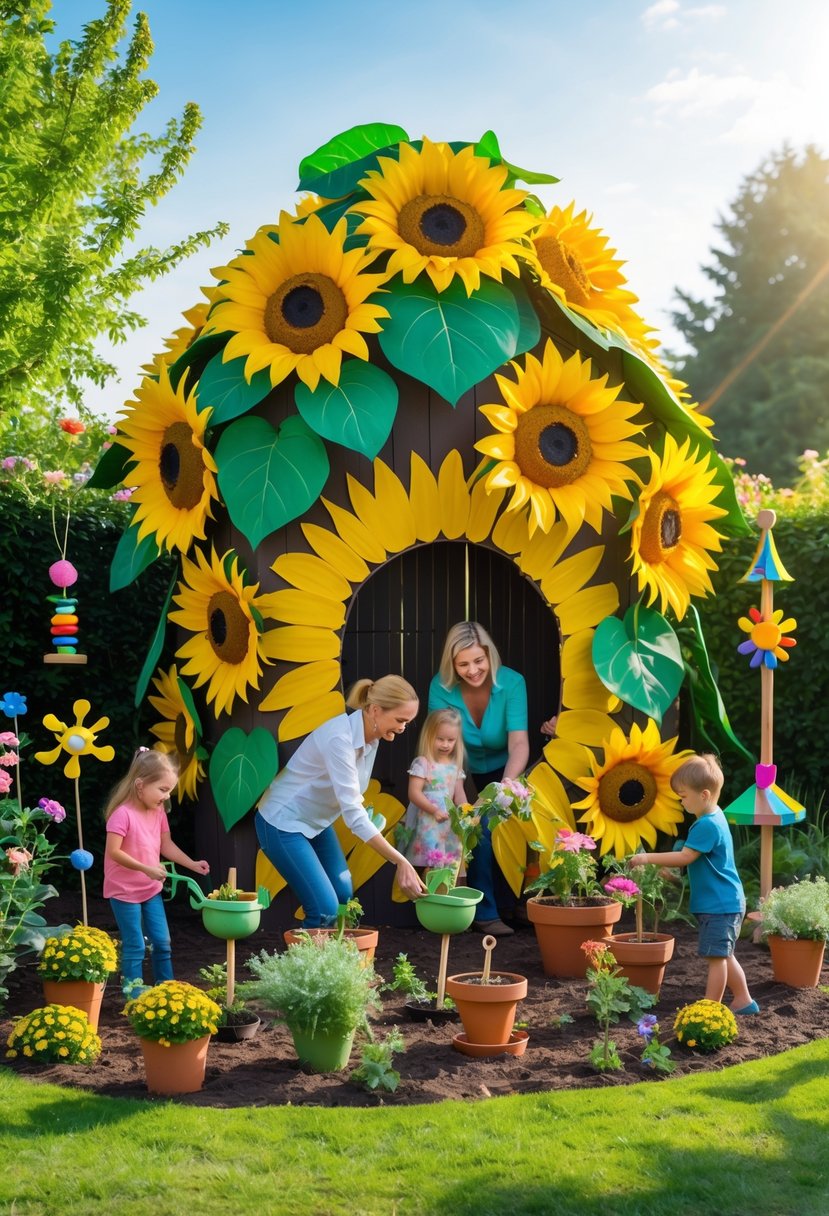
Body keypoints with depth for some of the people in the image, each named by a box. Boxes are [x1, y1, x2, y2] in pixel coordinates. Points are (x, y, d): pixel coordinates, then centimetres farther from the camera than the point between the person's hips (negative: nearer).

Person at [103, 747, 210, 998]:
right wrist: (146, 868, -28)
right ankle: (133, 992, 13)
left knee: (162, 942, 11)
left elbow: (167, 846, 9)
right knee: (135, 946, 0)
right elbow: (113, 852, -26)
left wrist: (192, 864, 0)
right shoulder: (123, 814, -23)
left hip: (151, 889, 7)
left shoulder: (158, 812, 1)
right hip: (124, 891, -7)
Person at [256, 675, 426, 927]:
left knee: (344, 899, 4)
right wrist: (400, 862, -37)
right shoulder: (340, 738, -31)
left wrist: (365, 813, -10)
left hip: (316, 822, 9)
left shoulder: (371, 737, -4)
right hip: (283, 823, -9)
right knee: (326, 911, -14)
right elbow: (353, 814, -35)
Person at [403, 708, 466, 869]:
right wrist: (434, 810, -25)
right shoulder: (422, 763, -7)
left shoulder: (455, 766, 11)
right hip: (427, 824, -6)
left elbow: (459, 794, 10)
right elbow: (414, 793, -14)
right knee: (430, 865, -12)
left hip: (449, 824, 6)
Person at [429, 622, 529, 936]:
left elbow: (519, 744, -32)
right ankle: (485, 912, -2)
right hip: (463, 774, 0)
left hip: (500, 771, 1)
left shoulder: (511, 683, -24)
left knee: (487, 827, -11)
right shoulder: (442, 687, -24)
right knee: (477, 830, -13)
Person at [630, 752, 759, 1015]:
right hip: (725, 902, 11)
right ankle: (743, 1000, 27)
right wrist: (669, 870, 14)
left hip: (719, 905, -11)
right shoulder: (713, 818, 11)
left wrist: (648, 858, -20)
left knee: (716, 956, -3)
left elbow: (685, 857, -25)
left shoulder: (707, 825, -22)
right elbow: (693, 856, 22)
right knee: (723, 955, 18)